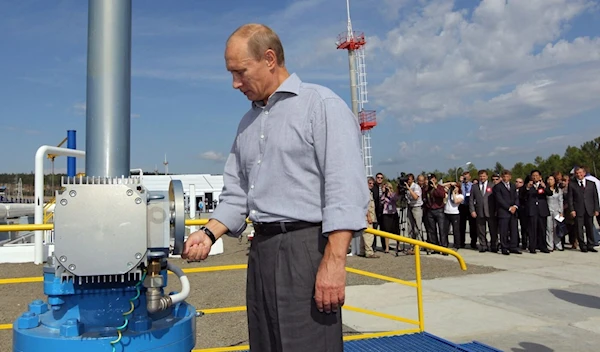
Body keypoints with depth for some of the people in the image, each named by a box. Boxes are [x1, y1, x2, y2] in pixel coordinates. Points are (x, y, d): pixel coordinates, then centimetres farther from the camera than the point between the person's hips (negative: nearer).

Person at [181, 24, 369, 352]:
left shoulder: (322, 104, -6)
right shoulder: (247, 123, 17)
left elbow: (345, 191, -15)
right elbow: (236, 193, 17)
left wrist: (334, 262, -21)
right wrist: (208, 233, 2)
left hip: (306, 247, -7)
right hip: (261, 249, 8)